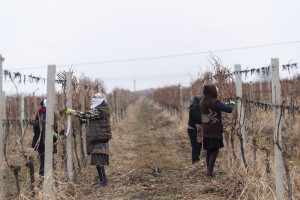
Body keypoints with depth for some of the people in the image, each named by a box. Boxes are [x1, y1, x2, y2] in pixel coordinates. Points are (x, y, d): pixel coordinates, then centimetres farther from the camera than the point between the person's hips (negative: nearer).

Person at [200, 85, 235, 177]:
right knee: (214, 151, -1)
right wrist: (231, 103, 2)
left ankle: (209, 170, 18)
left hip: (206, 132, 7)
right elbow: (229, 110, -20)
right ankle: (210, 171, -5)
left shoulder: (202, 102, 6)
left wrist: (226, 105, 16)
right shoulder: (215, 102, -17)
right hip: (215, 132, -7)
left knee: (209, 151, 15)